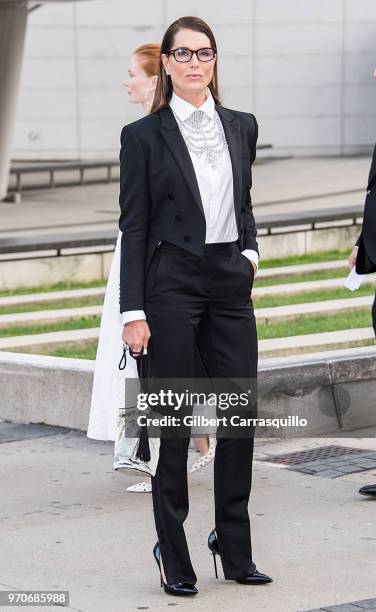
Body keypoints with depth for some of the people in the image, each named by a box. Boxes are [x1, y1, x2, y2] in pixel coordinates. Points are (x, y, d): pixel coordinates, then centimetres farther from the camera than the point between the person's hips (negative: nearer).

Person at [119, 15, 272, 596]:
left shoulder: (242, 127, 11)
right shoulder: (143, 135, -2)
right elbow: (133, 227, -4)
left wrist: (250, 250, 5)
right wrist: (133, 312, -9)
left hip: (230, 285, 4)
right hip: (171, 286, -4)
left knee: (242, 416, 3)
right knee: (174, 423, 0)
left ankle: (235, 549, 16)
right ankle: (173, 554, 11)